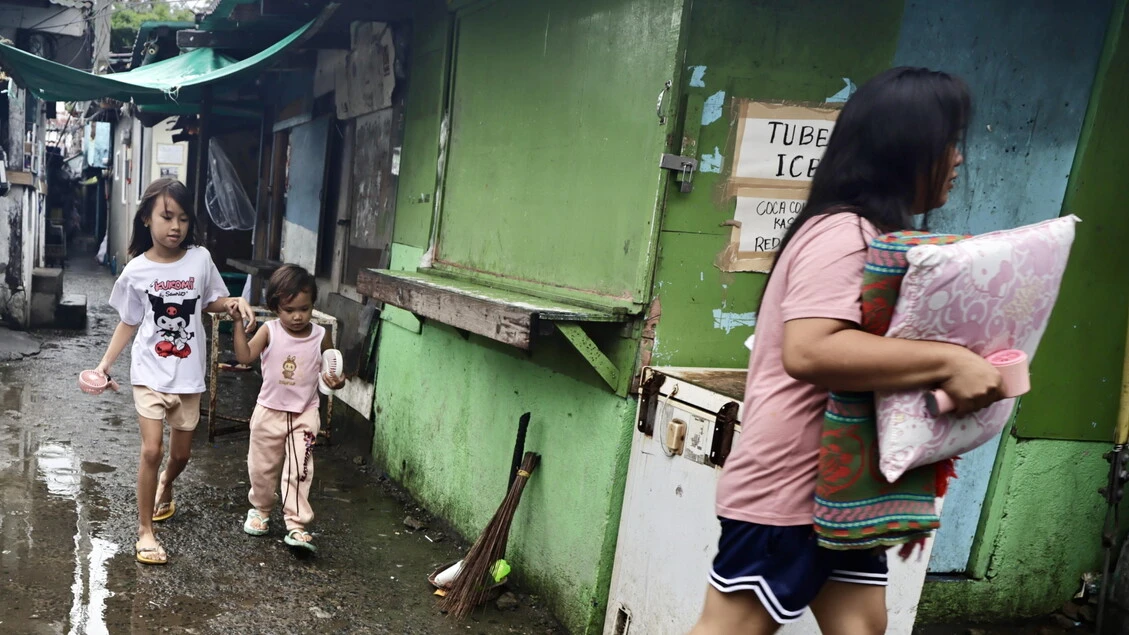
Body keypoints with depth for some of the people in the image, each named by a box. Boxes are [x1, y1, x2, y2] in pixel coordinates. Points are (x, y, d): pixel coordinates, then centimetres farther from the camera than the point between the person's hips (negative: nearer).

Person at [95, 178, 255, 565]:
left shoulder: (200, 259, -7)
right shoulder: (136, 271, -9)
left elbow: (211, 301, 9)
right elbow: (128, 323, 2)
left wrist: (234, 304, -12)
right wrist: (104, 365, -3)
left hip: (188, 374, 2)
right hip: (150, 373, -2)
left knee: (181, 453, 15)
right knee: (151, 450, -9)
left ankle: (164, 486, 50)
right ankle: (145, 531, 7)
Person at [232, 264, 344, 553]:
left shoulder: (321, 336, -8)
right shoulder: (269, 332, -11)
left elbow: (330, 370, 3)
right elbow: (244, 356, -23)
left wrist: (336, 381, -19)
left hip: (304, 414, -1)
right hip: (269, 411, 1)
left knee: (299, 471, -3)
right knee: (262, 467, 16)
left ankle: (296, 525, 3)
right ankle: (260, 509, 40)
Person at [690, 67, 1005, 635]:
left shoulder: (872, 234, 12)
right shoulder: (845, 234, -19)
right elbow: (808, 351, -33)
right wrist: (948, 362, -29)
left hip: (841, 483, 10)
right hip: (786, 487, -10)